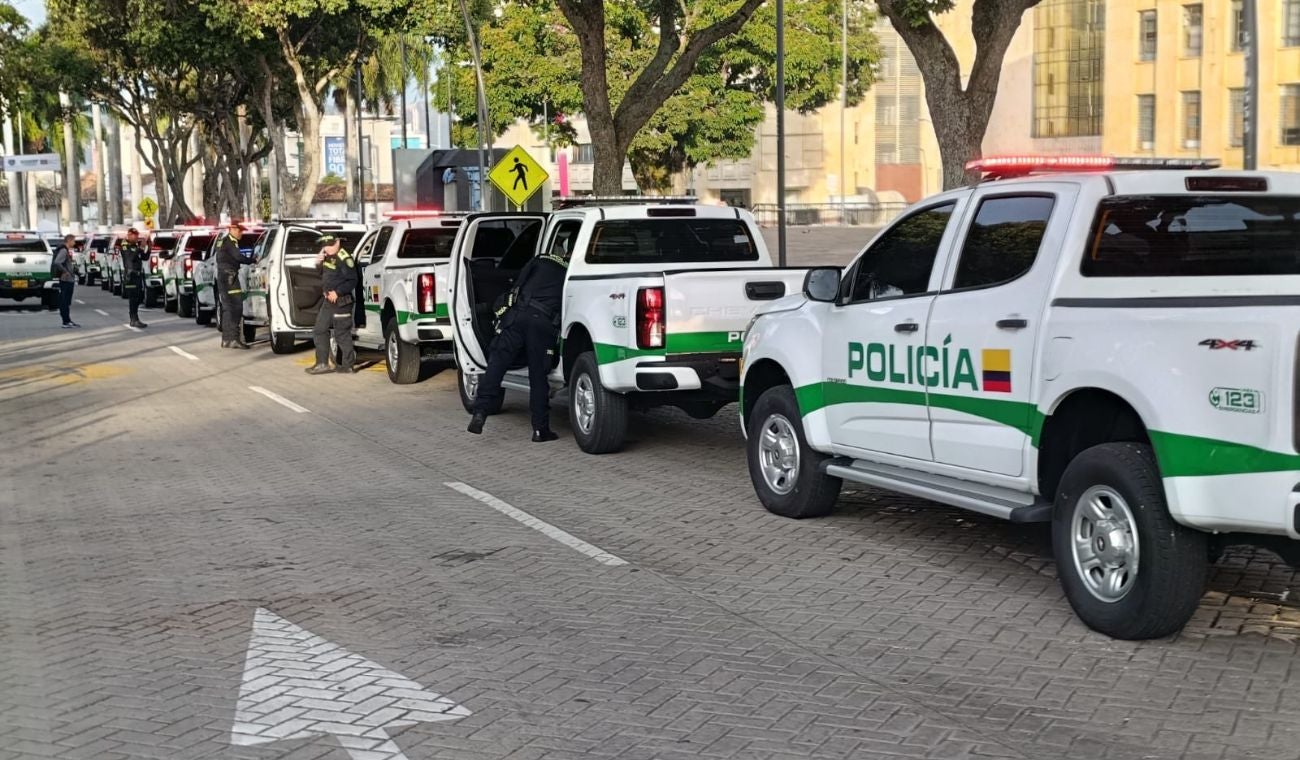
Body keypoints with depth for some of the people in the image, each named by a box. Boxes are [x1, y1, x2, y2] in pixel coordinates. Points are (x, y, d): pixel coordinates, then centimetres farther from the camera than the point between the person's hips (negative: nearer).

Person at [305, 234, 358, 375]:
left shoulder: (344, 258, -16)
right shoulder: (328, 257, 11)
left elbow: (352, 281, -18)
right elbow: (323, 275, 20)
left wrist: (337, 292, -20)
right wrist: (319, 262, 2)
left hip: (341, 301, -10)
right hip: (328, 300, 10)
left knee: (342, 334, -3)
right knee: (320, 331, 11)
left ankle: (347, 365, 7)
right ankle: (322, 363, 17)